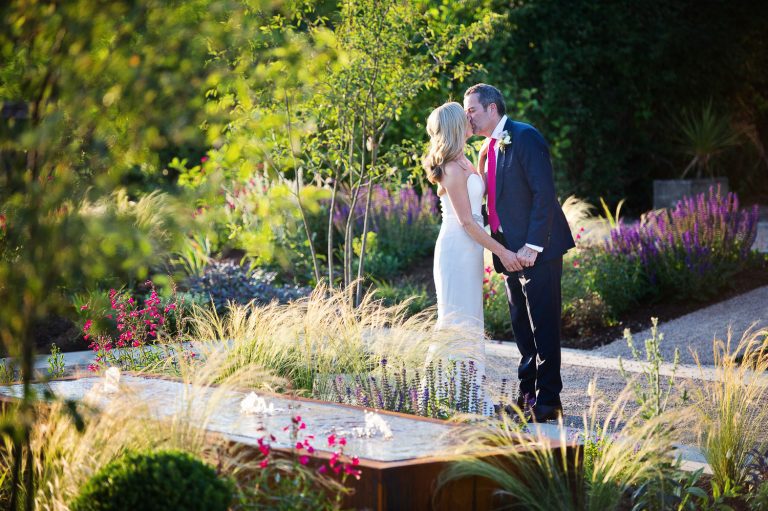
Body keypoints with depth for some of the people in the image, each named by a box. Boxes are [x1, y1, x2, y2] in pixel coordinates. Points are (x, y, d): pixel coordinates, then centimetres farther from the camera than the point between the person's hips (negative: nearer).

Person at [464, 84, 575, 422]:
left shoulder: (525, 137, -12)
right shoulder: (488, 148, 16)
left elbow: (544, 193, -18)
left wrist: (533, 245, -21)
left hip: (536, 250, -9)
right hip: (511, 251, 9)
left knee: (543, 326, -6)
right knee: (522, 326, 13)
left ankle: (547, 400, -3)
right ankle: (528, 393, 20)